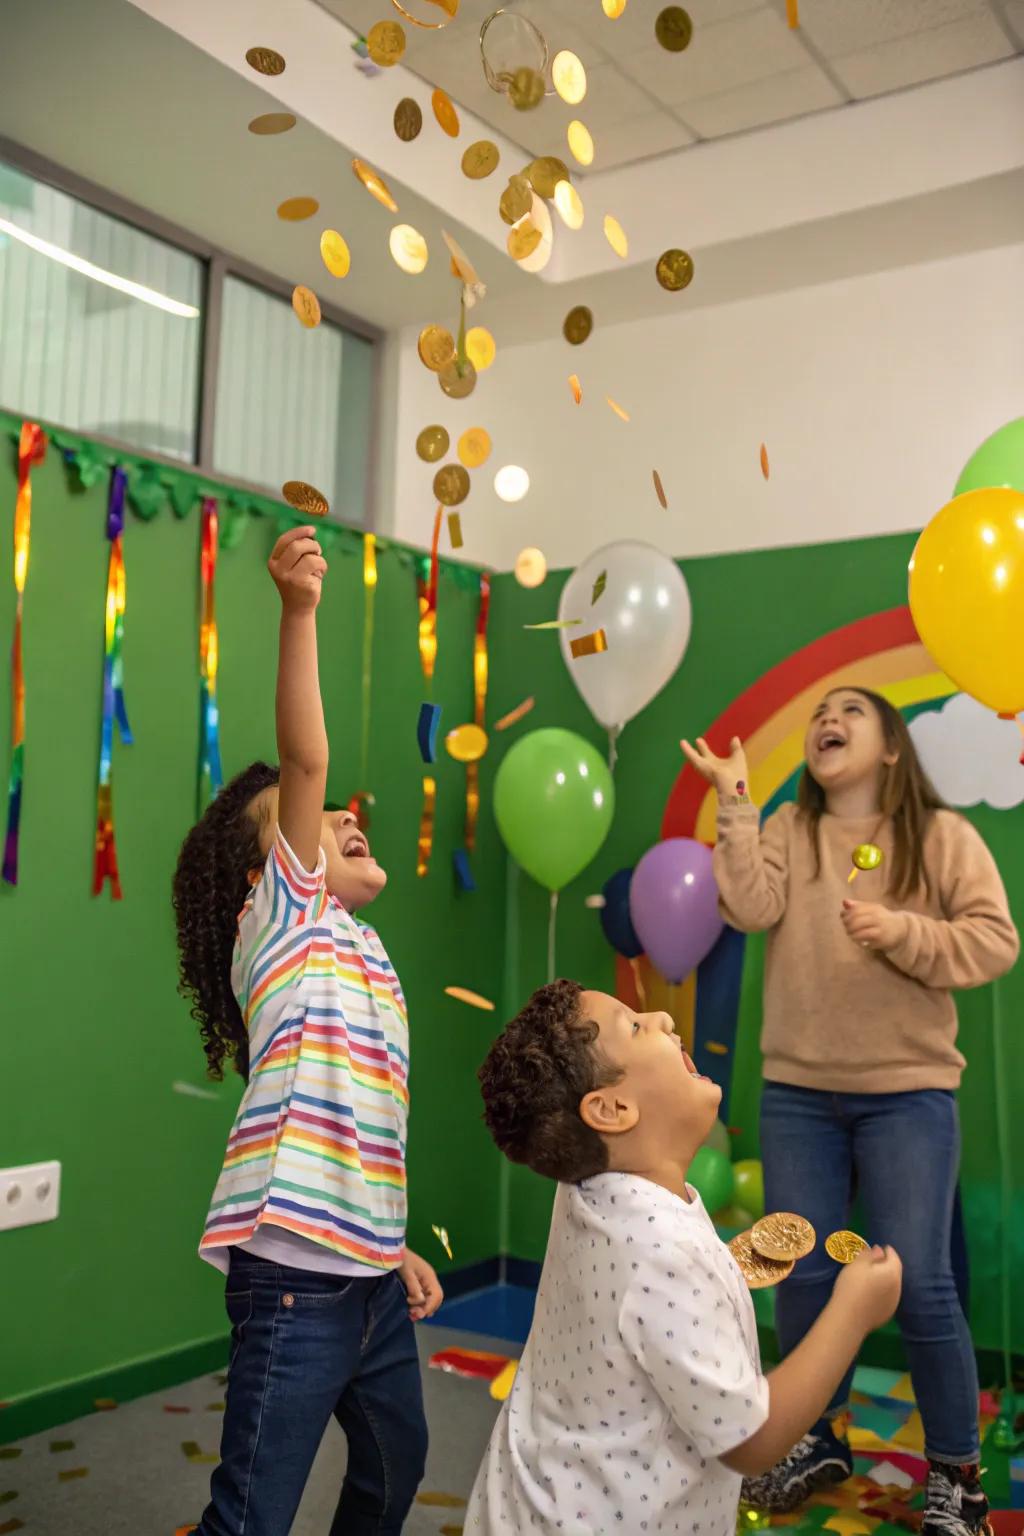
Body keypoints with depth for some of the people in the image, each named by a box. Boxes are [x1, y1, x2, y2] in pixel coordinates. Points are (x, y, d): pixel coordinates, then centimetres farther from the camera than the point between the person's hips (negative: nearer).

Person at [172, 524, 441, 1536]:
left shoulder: (363, 955, 14)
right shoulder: (279, 923, -7)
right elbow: (303, 763, -22)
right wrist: (298, 610, -31)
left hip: (370, 1274, 8)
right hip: (295, 1276, -8)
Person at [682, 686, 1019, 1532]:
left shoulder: (943, 835, -1)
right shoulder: (787, 830, 6)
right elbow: (751, 909, -12)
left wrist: (904, 932, -20)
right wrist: (735, 801, -14)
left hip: (908, 1091, -2)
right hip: (797, 1092, 3)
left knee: (918, 1282, -3)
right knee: (804, 1276, 9)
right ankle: (818, 1438, 31)